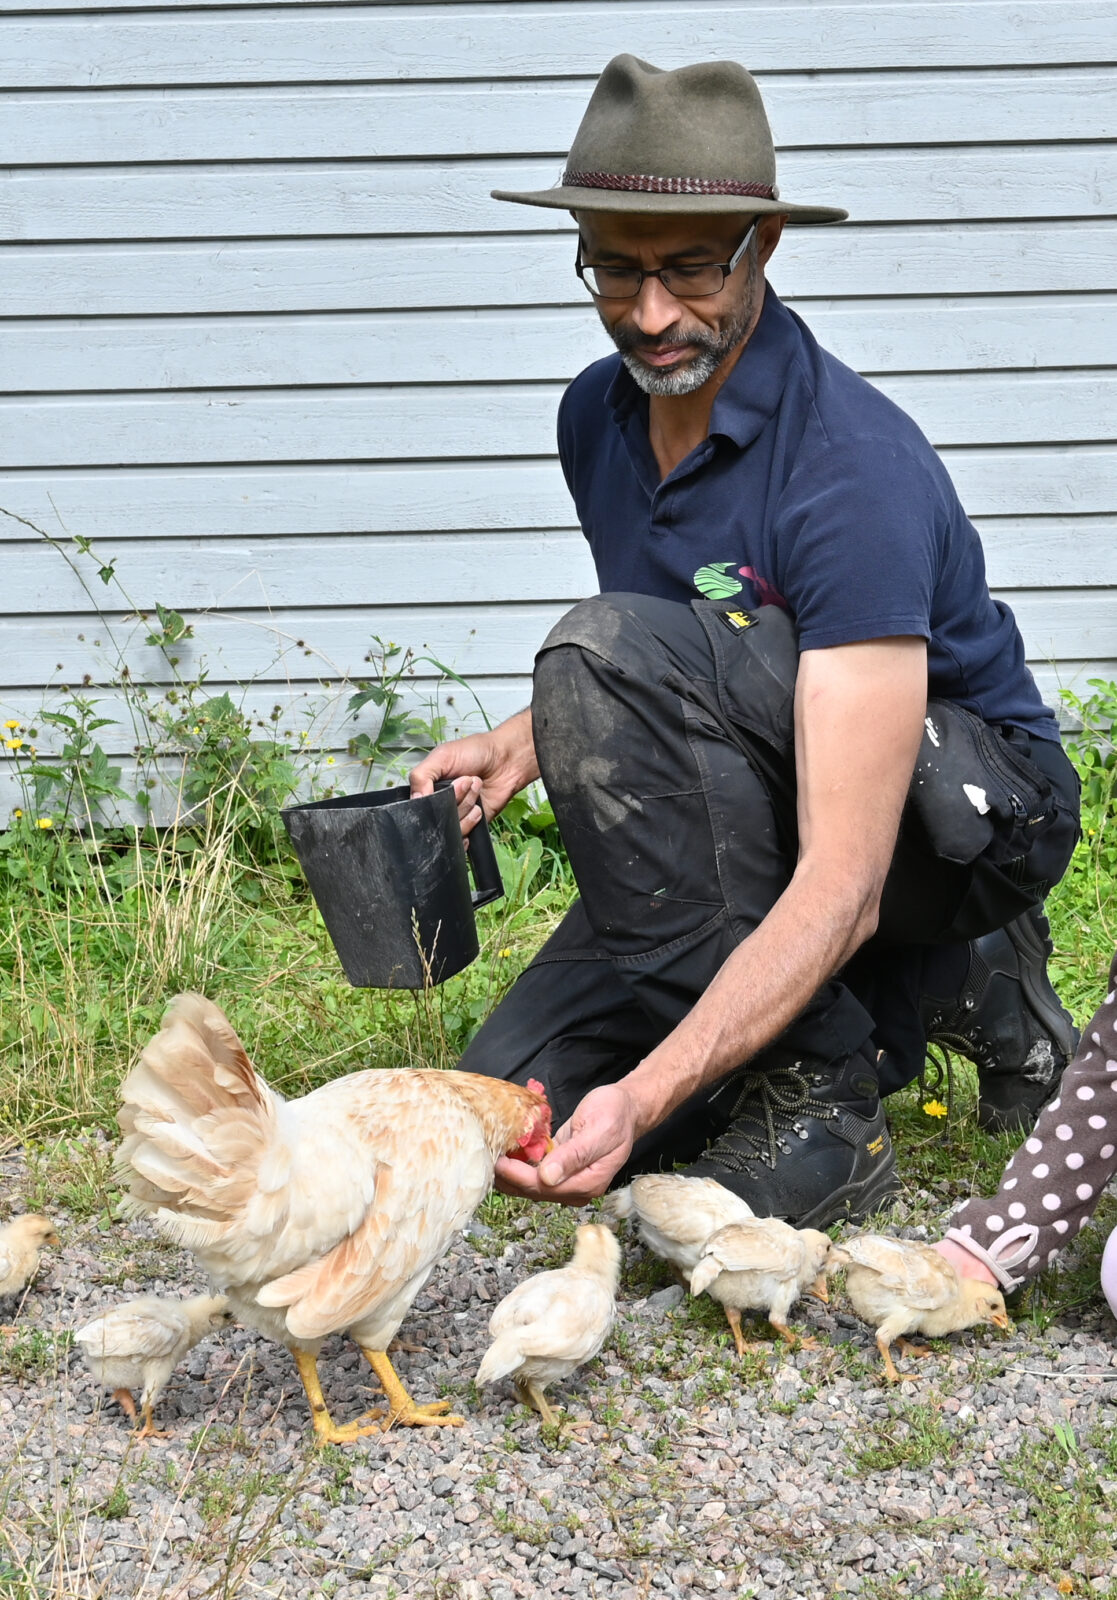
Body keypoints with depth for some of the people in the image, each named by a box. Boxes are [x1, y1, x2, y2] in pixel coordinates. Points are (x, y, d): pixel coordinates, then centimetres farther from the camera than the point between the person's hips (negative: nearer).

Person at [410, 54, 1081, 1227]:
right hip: (752, 814, 8)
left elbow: (841, 884, -36)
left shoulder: (856, 471, -29)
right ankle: (933, 983, 7)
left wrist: (648, 1097, -46)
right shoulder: (598, 416, -3)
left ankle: (814, 1100, -21)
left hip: (966, 801, -8)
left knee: (608, 650, -31)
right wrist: (521, 743, -1)